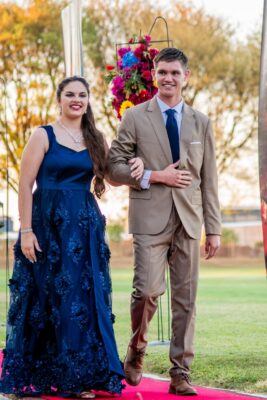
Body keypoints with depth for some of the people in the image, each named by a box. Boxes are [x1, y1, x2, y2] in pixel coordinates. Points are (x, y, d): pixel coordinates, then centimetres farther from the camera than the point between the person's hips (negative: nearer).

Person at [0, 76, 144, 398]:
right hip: (49, 225, -4)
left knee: (86, 299, 3)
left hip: (86, 227, 5)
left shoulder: (94, 140, 11)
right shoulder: (44, 136, -2)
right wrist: (26, 230, -14)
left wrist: (136, 164, -2)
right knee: (49, 300, 0)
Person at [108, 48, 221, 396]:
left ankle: (180, 374, 9)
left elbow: (209, 180, 11)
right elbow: (115, 168, 0)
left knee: (186, 298, 2)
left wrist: (214, 229, 7)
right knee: (148, 291, -13)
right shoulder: (135, 117, 4)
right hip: (151, 219, -3)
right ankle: (136, 352, 15)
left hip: (189, 221, 3)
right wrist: (155, 176, -11)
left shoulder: (201, 122, 12)